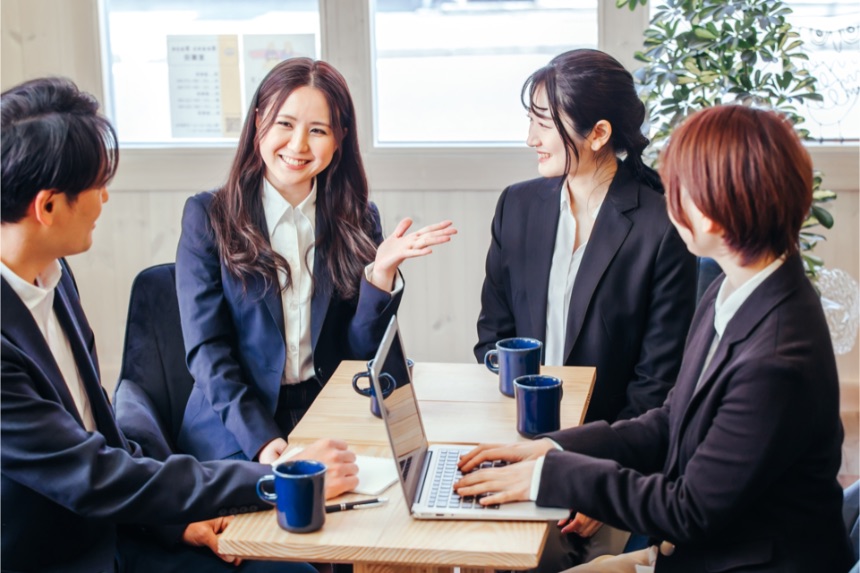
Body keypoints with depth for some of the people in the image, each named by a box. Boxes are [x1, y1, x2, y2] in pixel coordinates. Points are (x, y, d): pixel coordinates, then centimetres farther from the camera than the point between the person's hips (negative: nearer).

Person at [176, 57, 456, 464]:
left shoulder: (358, 221, 8)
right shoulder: (207, 216, 0)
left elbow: (360, 351, 5)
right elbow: (206, 350, -6)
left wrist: (382, 271, -12)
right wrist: (261, 440, -19)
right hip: (235, 433, -3)